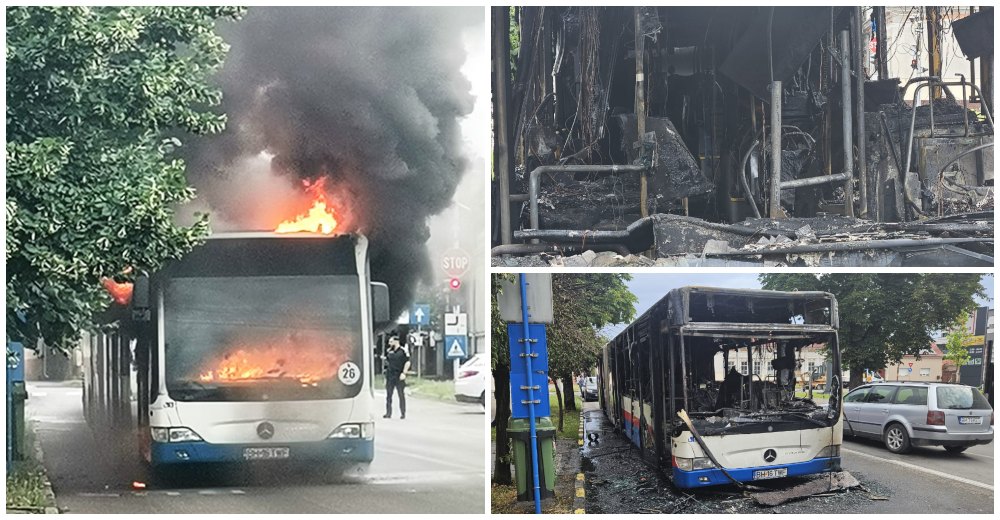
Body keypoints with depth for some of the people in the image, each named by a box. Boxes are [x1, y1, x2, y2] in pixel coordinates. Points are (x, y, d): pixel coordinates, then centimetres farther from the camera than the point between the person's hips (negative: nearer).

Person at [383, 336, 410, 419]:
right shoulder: (389, 351, 11)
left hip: (399, 377, -5)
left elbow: (407, 362, -7)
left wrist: (404, 373, -14)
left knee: (401, 395, 1)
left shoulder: (402, 351, -5)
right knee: (388, 395, 4)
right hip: (390, 376, 5)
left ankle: (403, 413, 7)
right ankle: (388, 413, 8)